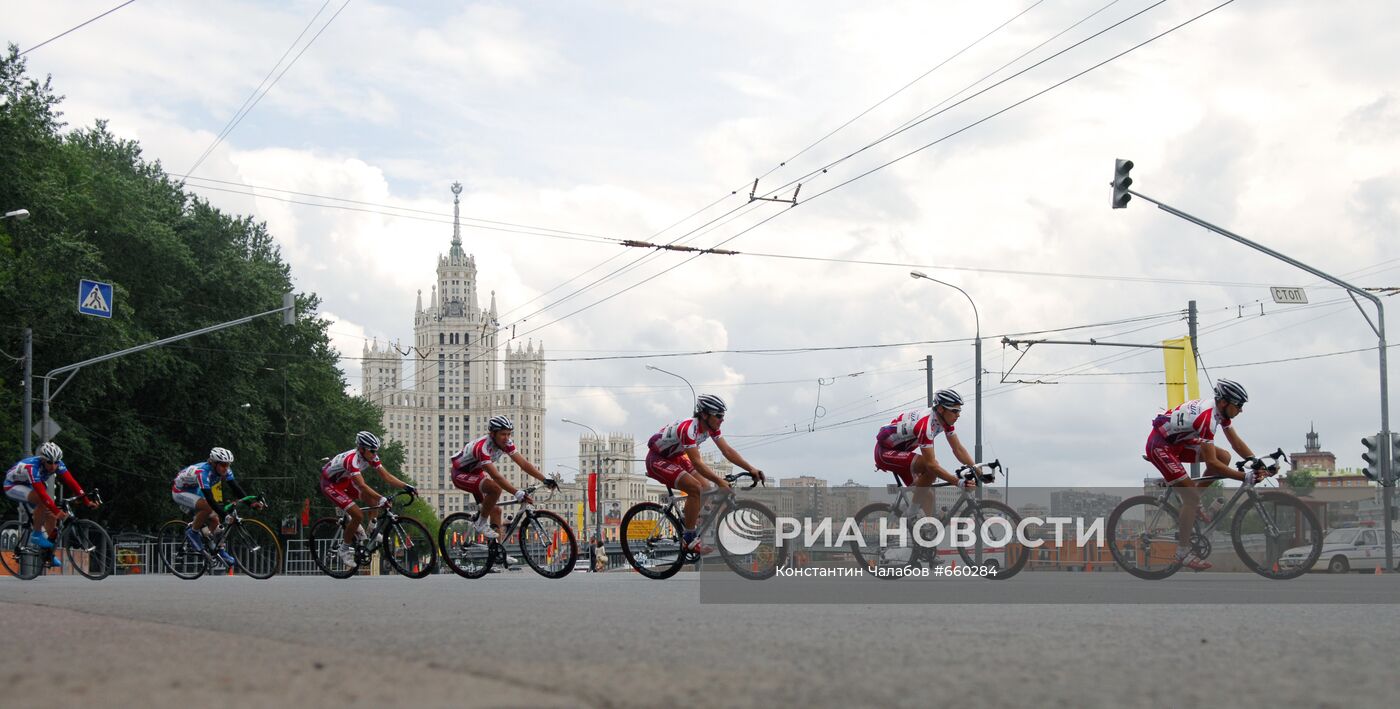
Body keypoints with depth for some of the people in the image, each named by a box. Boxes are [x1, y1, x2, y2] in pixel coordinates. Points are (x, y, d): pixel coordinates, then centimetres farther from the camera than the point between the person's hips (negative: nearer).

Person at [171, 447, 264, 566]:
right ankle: (193, 532, -11)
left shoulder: (225, 471, -16)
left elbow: (236, 488, -17)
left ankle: (220, 550, 5)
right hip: (180, 491, -8)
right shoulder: (203, 472, -38)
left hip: (195, 492, 8)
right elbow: (209, 498, -43)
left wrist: (251, 502, -29)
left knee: (214, 519, -4)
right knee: (207, 507, -31)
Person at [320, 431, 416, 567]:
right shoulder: (352, 459, -36)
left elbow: (386, 476, -11)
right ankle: (344, 548, -1)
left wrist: (407, 487, -21)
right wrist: (381, 499, -53)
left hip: (344, 480, 8)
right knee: (358, 515, -19)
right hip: (330, 484, -8)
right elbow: (361, 485, -44)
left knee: (373, 497, -9)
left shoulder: (370, 457, -12)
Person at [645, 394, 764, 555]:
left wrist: (752, 469, -17)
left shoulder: (711, 427, -8)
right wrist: (720, 481, -43)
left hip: (675, 457, 9)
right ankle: (689, 540, -16)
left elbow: (728, 451, -7)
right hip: (657, 459, -9)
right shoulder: (688, 428, -33)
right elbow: (697, 463, -37)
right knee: (695, 489, -23)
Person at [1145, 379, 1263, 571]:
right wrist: (1244, 477, -30)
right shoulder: (1207, 417, -30)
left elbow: (1235, 441, 7)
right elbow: (1211, 462, -31)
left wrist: (1255, 461, -7)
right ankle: (1183, 551, -7)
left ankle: (1194, 503, 12)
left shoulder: (1220, 409, -2)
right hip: (1160, 445, -9)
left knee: (1224, 456, 1)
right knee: (1191, 497, -14)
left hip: (1177, 441, 9)